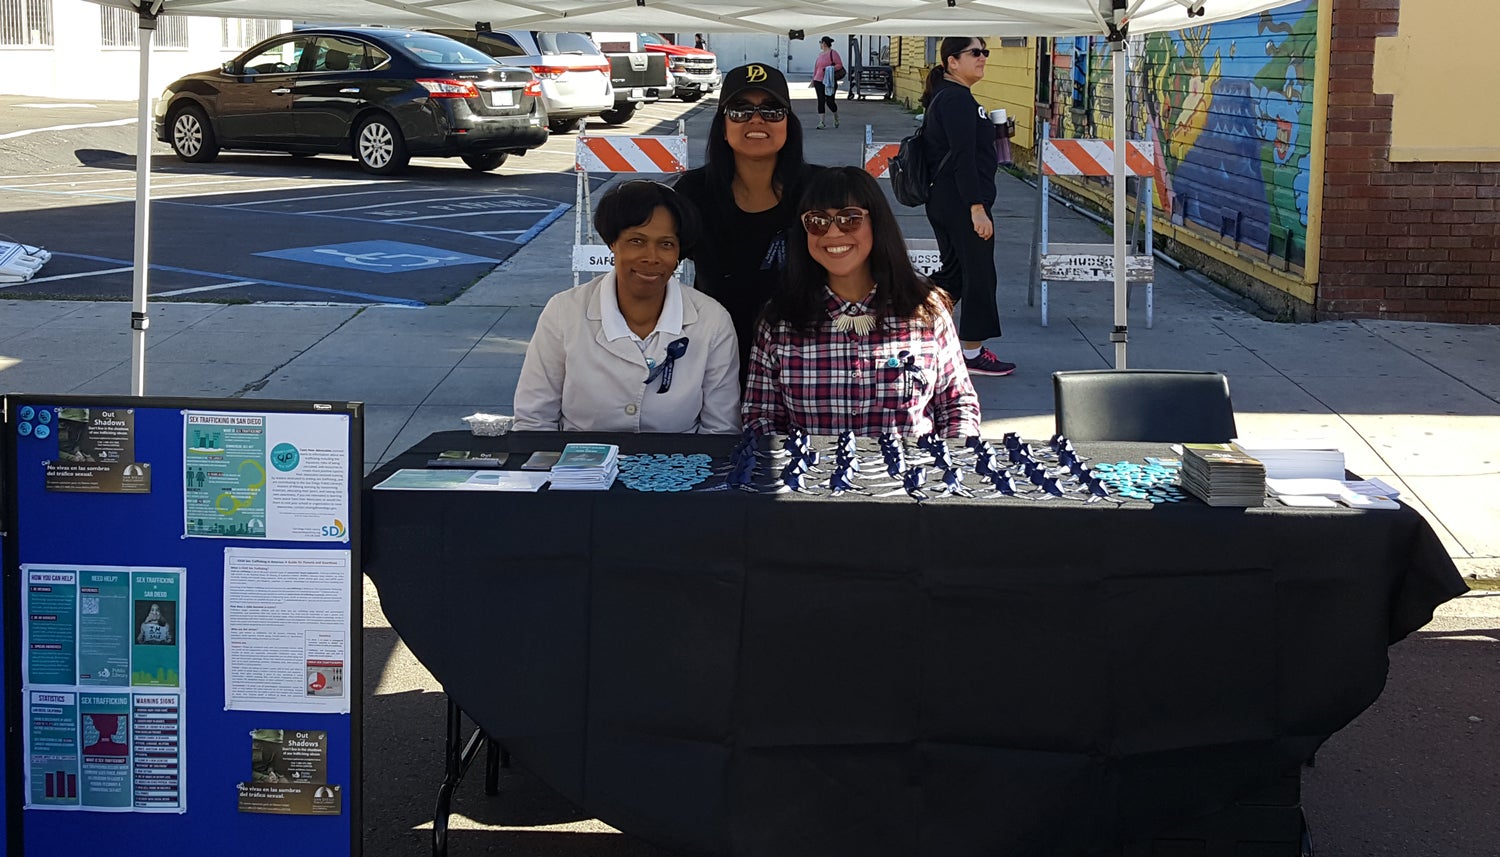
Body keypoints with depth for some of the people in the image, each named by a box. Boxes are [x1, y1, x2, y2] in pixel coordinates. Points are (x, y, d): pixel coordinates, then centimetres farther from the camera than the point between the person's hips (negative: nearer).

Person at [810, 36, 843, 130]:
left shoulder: (833, 53, -5)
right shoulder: (820, 55, 16)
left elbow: (840, 65, -9)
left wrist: (830, 69, -22)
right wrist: (813, 79, 19)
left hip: (829, 82, -6)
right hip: (818, 81, 6)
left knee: (830, 101, -3)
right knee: (821, 101, -1)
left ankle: (836, 118, 24)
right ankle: (821, 123, -2)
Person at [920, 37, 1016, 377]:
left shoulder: (944, 97, 16)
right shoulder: (957, 99, -17)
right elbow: (963, 157, -23)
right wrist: (977, 208, -24)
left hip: (942, 202, 10)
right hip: (962, 204, -10)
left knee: (954, 270, 19)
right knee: (979, 274, 0)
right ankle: (973, 353, 9)